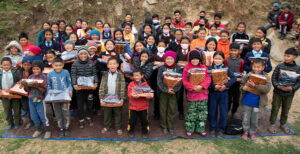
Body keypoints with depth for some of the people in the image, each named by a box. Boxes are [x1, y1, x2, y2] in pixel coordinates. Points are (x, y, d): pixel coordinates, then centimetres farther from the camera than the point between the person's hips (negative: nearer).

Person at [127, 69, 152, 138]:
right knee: (132, 120, 8)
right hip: (133, 106, 0)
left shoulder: (145, 84, 0)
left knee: (144, 120, 10)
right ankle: (131, 131, 30)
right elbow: (129, 94, -10)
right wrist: (133, 96, -31)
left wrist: (149, 96, -25)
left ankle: (145, 132, 30)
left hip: (143, 106, 1)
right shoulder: (131, 84, -2)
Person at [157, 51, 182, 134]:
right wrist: (166, 90, -18)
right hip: (163, 93, 0)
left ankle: (170, 127, 23)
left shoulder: (178, 69, 0)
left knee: (172, 110, 7)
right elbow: (159, 81, -8)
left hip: (174, 93, 0)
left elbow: (180, 81, -5)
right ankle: (164, 126, 25)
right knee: (163, 110, 8)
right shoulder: (162, 69, -2)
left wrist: (174, 89, -19)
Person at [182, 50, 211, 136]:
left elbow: (208, 79, -2)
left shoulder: (204, 68, 4)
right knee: (191, 112, 5)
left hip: (203, 94, 2)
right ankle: (189, 129, 20)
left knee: (202, 112, 9)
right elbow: (185, 81, -7)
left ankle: (200, 129, 24)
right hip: (191, 95, -2)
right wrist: (193, 87, -19)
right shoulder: (186, 69, -3)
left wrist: (201, 86, -18)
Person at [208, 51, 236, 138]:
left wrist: (226, 85, -18)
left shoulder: (226, 69, 1)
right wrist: (214, 86, -23)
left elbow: (234, 78, -6)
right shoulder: (210, 69, -1)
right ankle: (212, 129, 25)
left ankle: (221, 130, 21)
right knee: (212, 112, 8)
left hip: (223, 93, 1)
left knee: (223, 112, 4)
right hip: (213, 93, 0)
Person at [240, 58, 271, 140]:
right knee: (246, 118, 14)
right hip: (247, 102, 1)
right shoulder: (247, 76, -4)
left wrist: (255, 85, -31)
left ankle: (252, 132, 38)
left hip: (258, 103, -1)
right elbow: (241, 86, 2)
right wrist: (244, 88, -22)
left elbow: (267, 88, -23)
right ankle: (246, 131, 36)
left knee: (254, 120, 15)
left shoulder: (266, 78, -9)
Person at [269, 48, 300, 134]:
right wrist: (278, 86, -20)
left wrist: (292, 88, -19)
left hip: (289, 94, 1)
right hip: (278, 92, -1)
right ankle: (272, 124, 24)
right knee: (275, 109, 8)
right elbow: (273, 78, -5)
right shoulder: (279, 66, -6)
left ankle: (283, 124, 36)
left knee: (286, 110, 16)